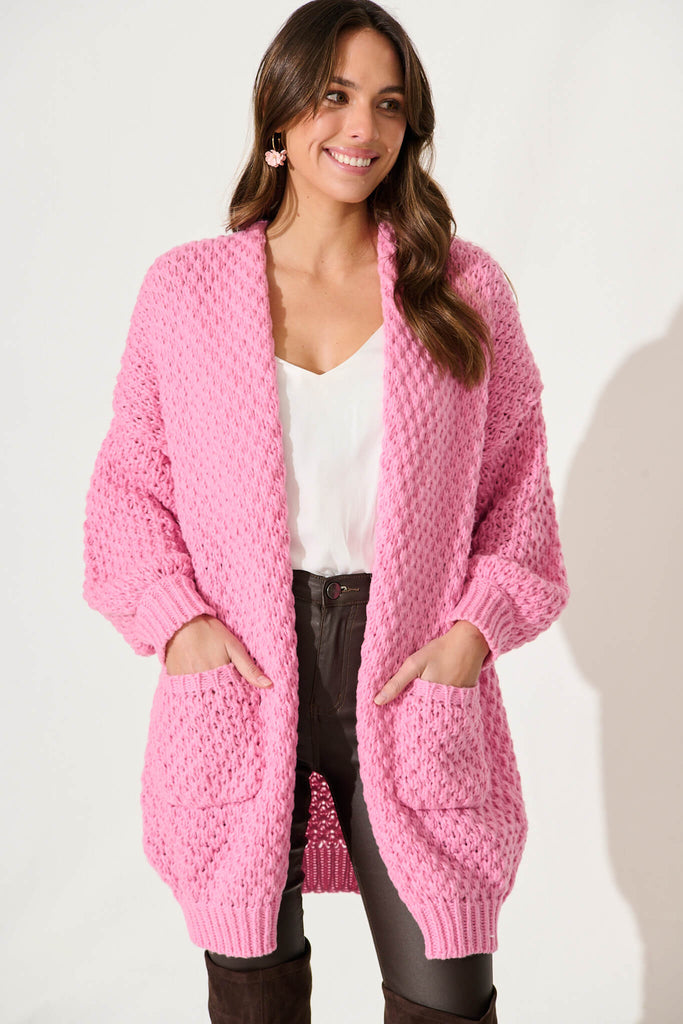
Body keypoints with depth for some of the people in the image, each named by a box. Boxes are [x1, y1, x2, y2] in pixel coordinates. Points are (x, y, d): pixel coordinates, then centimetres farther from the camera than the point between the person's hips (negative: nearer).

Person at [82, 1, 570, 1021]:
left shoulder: (465, 287, 3)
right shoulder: (184, 287, 3)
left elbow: (520, 480, 7)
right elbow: (128, 480, 8)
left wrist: (477, 627, -7)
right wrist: (176, 618, -7)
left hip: (411, 683, 0)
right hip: (240, 682, 1)